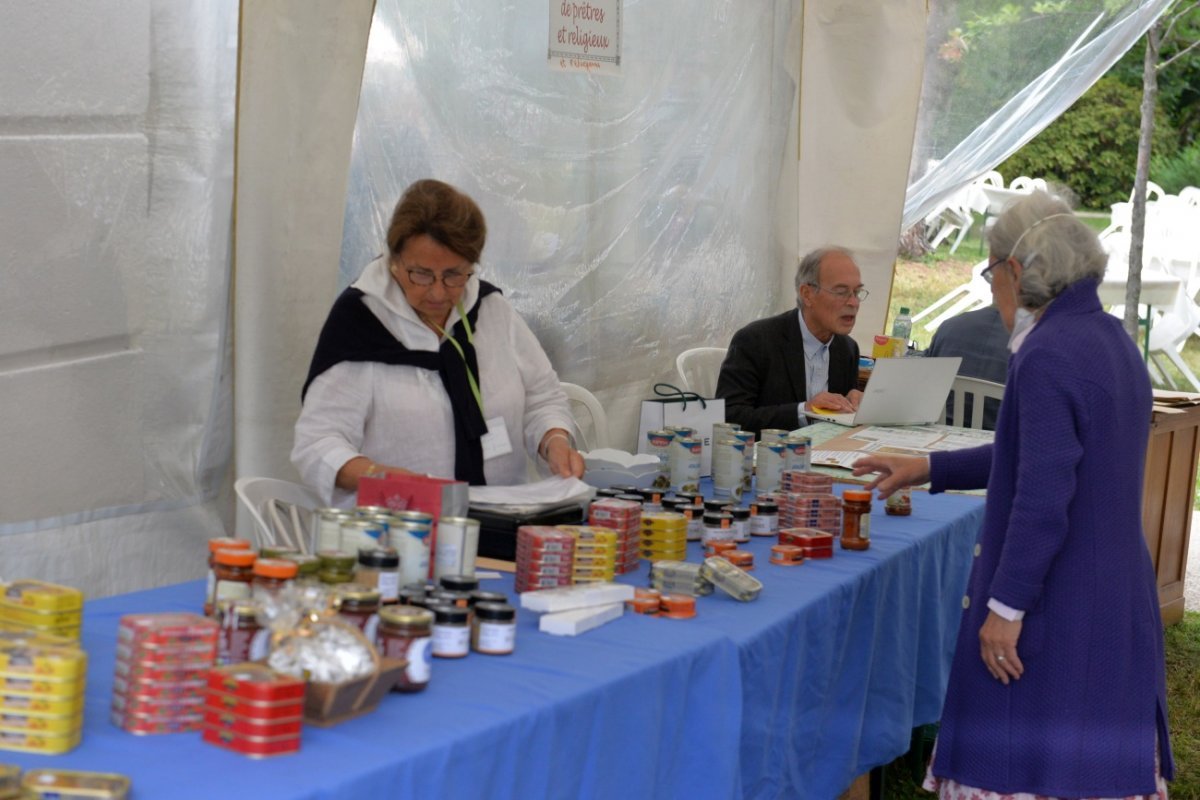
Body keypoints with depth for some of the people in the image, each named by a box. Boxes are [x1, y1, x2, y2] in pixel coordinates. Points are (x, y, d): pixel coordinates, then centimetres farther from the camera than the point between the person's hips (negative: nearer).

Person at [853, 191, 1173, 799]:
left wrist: (1006, 606, -16)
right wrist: (929, 469, 24)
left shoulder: (1048, 356, -19)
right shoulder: (1113, 340, 11)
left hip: (1055, 606, -9)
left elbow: (1043, 498, -22)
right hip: (1118, 598, 9)